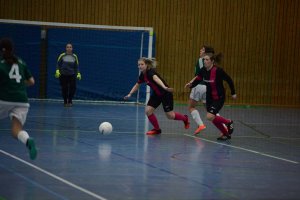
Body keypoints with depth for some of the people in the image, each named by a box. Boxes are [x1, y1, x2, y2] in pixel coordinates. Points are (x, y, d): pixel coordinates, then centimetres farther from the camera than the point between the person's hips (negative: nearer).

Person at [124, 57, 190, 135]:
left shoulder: (151, 72, -27)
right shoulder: (142, 75, -2)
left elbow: (157, 79, -49)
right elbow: (137, 85, 16)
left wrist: (164, 87, -66)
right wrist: (129, 94, 5)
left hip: (165, 94, -7)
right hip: (156, 94, 7)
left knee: (170, 116, -5)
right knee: (148, 110, -10)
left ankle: (185, 118, 26)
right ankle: (157, 129, 8)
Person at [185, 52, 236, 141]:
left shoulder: (218, 71, -23)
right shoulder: (203, 70, -6)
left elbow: (229, 80, -13)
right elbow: (197, 80, 0)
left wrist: (233, 93, -5)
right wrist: (191, 84, -22)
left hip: (219, 98, -7)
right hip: (209, 97, 7)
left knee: (210, 117, -19)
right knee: (213, 118, 11)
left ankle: (228, 122, 5)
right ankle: (226, 133, 33)